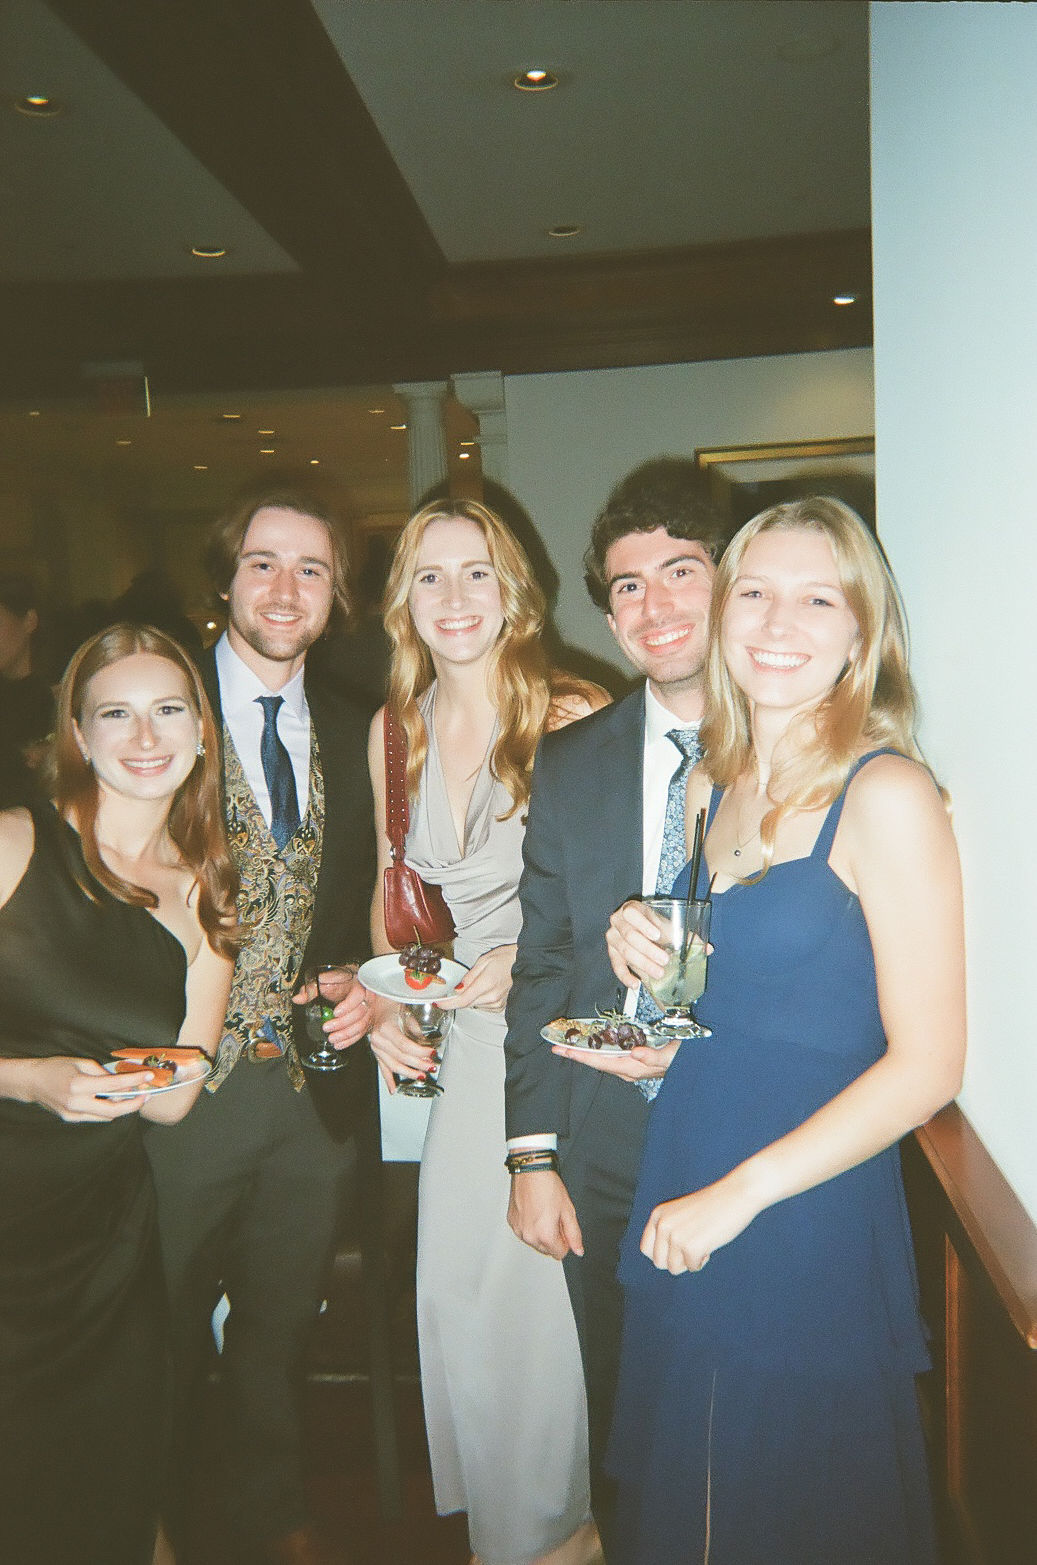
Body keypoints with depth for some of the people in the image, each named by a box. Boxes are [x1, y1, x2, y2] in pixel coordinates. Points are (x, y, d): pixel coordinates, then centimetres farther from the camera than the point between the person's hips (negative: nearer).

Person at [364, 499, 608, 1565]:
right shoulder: (397, 729, 4)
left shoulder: (574, 718, -14)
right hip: (459, 1036, 6)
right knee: (452, 1282, 14)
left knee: (532, 1280, 2)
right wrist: (383, 1001, 2)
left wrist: (530, 958, -20)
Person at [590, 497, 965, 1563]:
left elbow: (927, 1063, -17)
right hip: (682, 1203, 6)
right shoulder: (710, 783, 5)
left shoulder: (887, 795, -16)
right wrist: (645, 962, -5)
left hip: (811, 1227, -6)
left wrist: (740, 1193, -18)